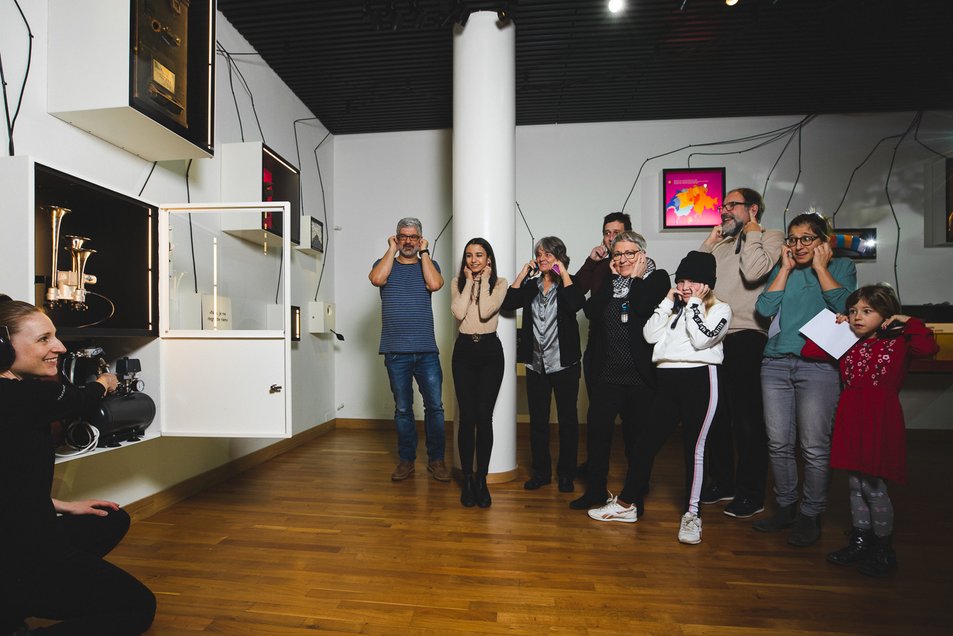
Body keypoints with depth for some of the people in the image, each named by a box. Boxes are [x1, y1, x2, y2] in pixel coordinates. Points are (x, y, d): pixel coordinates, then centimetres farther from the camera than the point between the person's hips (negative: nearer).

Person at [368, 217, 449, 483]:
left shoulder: (429, 264, 9)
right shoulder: (384, 263, 10)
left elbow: (434, 284, -13)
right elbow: (377, 279, -14)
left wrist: (423, 252, -3)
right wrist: (392, 250, -3)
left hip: (427, 351, 0)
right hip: (395, 351, 0)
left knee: (435, 406, 2)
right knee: (403, 409, 9)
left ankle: (436, 460, 17)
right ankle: (406, 460, 22)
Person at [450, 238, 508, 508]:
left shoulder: (499, 283, 3)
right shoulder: (458, 283, 8)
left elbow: (486, 311, -15)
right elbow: (458, 313, -11)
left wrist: (484, 278, -5)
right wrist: (469, 281, -4)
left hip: (490, 350, -1)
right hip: (464, 350, 1)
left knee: (484, 417, -4)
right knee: (466, 417, 0)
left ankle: (482, 480, 11)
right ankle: (467, 480, 14)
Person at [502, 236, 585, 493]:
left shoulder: (568, 283, -1)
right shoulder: (531, 286, 10)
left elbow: (576, 304, -24)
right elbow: (507, 303, -7)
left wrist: (563, 273, -16)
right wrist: (523, 274, -5)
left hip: (564, 363, -4)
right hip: (536, 363, 4)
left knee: (567, 419, 8)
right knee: (538, 420, 11)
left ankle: (566, 473, 22)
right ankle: (541, 471, 25)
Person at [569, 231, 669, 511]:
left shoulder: (657, 278, -1)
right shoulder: (607, 281, 11)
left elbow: (642, 308, -21)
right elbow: (591, 310, -7)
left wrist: (636, 277, -8)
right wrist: (612, 278, -3)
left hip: (640, 374, -3)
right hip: (606, 373, 3)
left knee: (637, 436, 10)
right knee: (597, 431, 5)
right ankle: (595, 489, 22)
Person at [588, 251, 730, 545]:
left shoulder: (720, 309, 5)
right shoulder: (673, 307, 18)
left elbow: (701, 339, -13)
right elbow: (649, 335, 4)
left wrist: (694, 304, -5)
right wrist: (667, 302, 3)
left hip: (699, 380, -4)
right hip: (667, 380, 5)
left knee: (693, 447, 1)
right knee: (645, 441, 6)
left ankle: (691, 514, 17)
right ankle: (627, 503, 18)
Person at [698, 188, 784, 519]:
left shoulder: (771, 237, 0)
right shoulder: (721, 243, 19)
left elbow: (754, 271, -19)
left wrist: (751, 233, -5)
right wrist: (710, 240, 11)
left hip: (746, 339, -7)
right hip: (714, 338, 7)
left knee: (748, 420, 1)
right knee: (715, 415, 15)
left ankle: (751, 494, 15)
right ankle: (721, 482, 30)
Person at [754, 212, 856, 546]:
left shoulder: (842, 266, 10)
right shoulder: (782, 269, 16)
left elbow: (842, 304, -9)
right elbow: (765, 308, 0)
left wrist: (820, 267, -1)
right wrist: (786, 268, 4)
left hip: (818, 364, -3)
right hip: (776, 363, 3)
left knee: (814, 447, -1)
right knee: (778, 443, 6)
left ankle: (810, 515, 15)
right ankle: (786, 507, 21)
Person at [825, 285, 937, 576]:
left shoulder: (898, 343, -1)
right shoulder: (848, 345, 10)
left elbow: (927, 347, -21)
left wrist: (907, 321, -12)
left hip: (879, 423, -4)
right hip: (851, 421, 4)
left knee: (874, 487, 1)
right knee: (855, 485, 13)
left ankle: (883, 551, 20)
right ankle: (859, 543, 27)